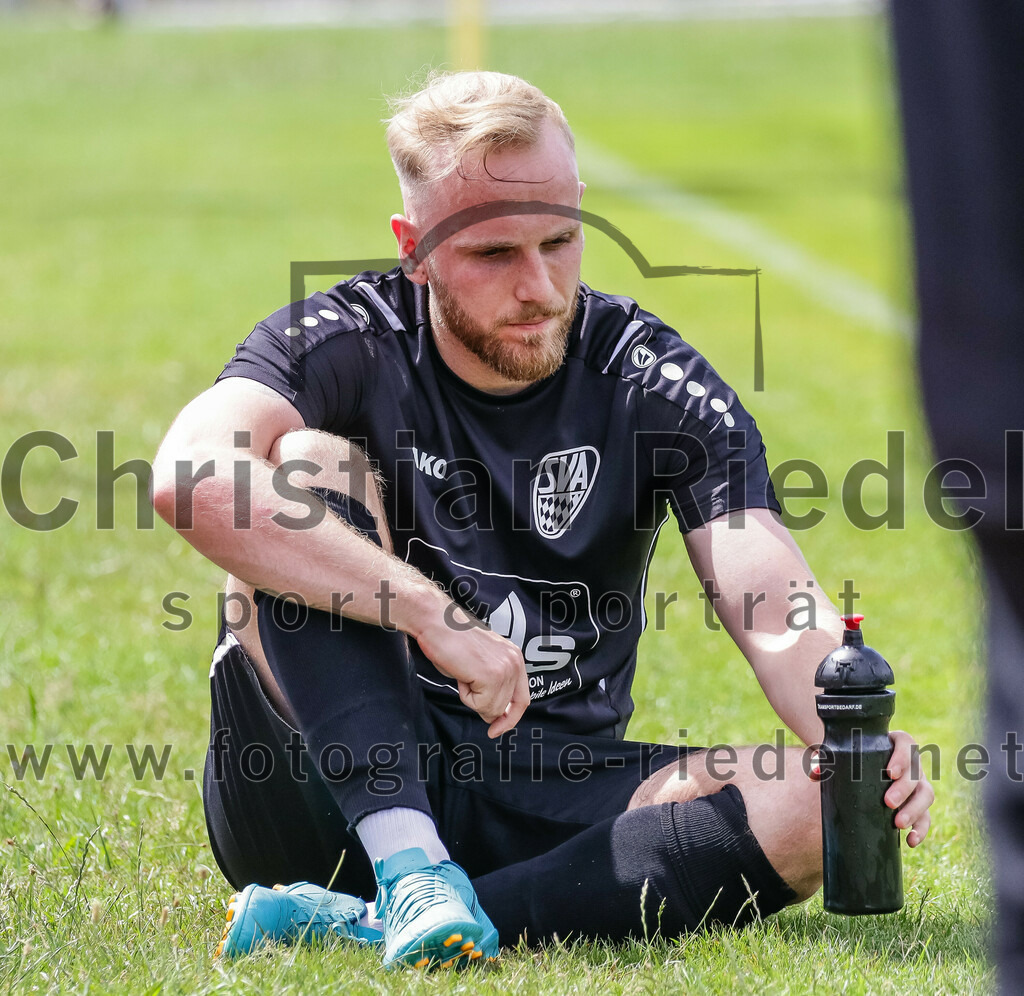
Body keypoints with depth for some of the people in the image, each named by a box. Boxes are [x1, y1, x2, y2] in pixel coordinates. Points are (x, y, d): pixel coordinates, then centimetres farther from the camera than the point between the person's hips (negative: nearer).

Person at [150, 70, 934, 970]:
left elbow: (779, 621, -12)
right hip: (336, 793, -2)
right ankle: (410, 875, -36)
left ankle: (356, 925, -32)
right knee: (308, 463, -22)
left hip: (555, 806, 2)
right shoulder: (343, 344, -7)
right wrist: (436, 617, -35)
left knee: (814, 809, -26)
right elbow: (192, 478, -29)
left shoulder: (656, 383, 0)